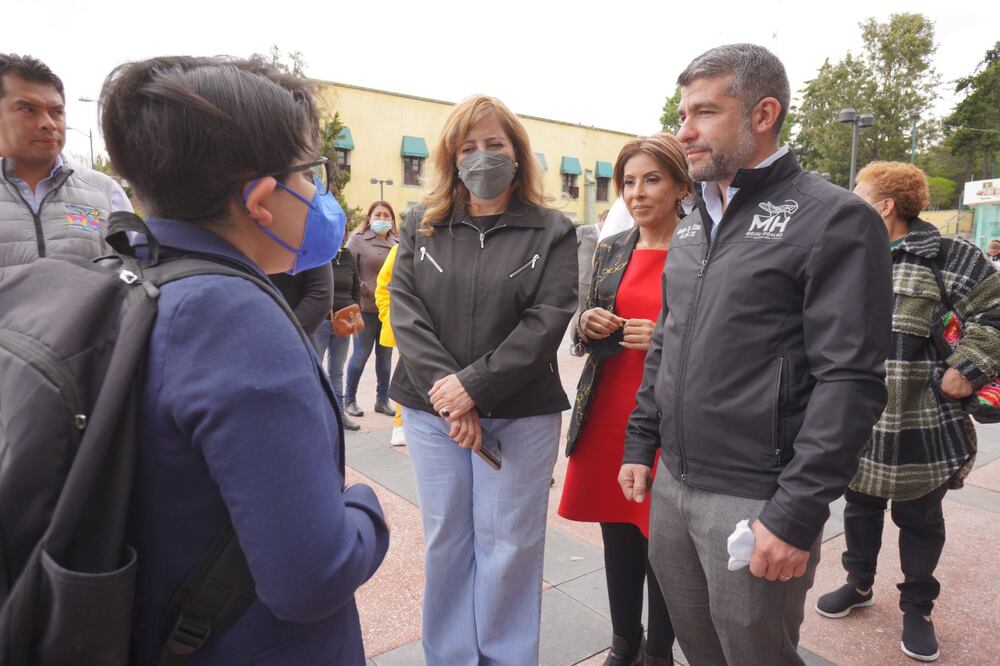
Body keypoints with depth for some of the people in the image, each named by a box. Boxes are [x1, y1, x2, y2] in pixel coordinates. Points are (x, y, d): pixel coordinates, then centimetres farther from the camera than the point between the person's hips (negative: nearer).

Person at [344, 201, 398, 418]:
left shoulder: (398, 242, 9)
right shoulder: (358, 240, -2)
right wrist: (363, 289, -13)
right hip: (366, 308, -4)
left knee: (385, 356, 12)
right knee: (361, 354, 3)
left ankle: (382, 400, 24)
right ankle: (349, 399, 18)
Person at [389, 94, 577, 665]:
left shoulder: (552, 231, 1)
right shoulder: (421, 226, 8)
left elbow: (548, 321, -10)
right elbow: (405, 311, -2)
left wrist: (475, 385, -17)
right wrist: (444, 389, -15)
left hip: (522, 414, -2)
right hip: (433, 411, 3)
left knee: (509, 547, 7)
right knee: (445, 542, 13)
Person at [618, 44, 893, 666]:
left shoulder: (835, 219, -11)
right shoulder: (692, 224, 11)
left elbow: (851, 379, -17)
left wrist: (798, 514, -19)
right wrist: (640, 443, 12)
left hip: (756, 500, -6)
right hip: (670, 483, 7)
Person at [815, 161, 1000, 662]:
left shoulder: (947, 256, -10)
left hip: (920, 420, -5)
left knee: (919, 517, 12)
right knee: (860, 505, 19)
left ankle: (917, 607, 32)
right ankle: (859, 584, 40)